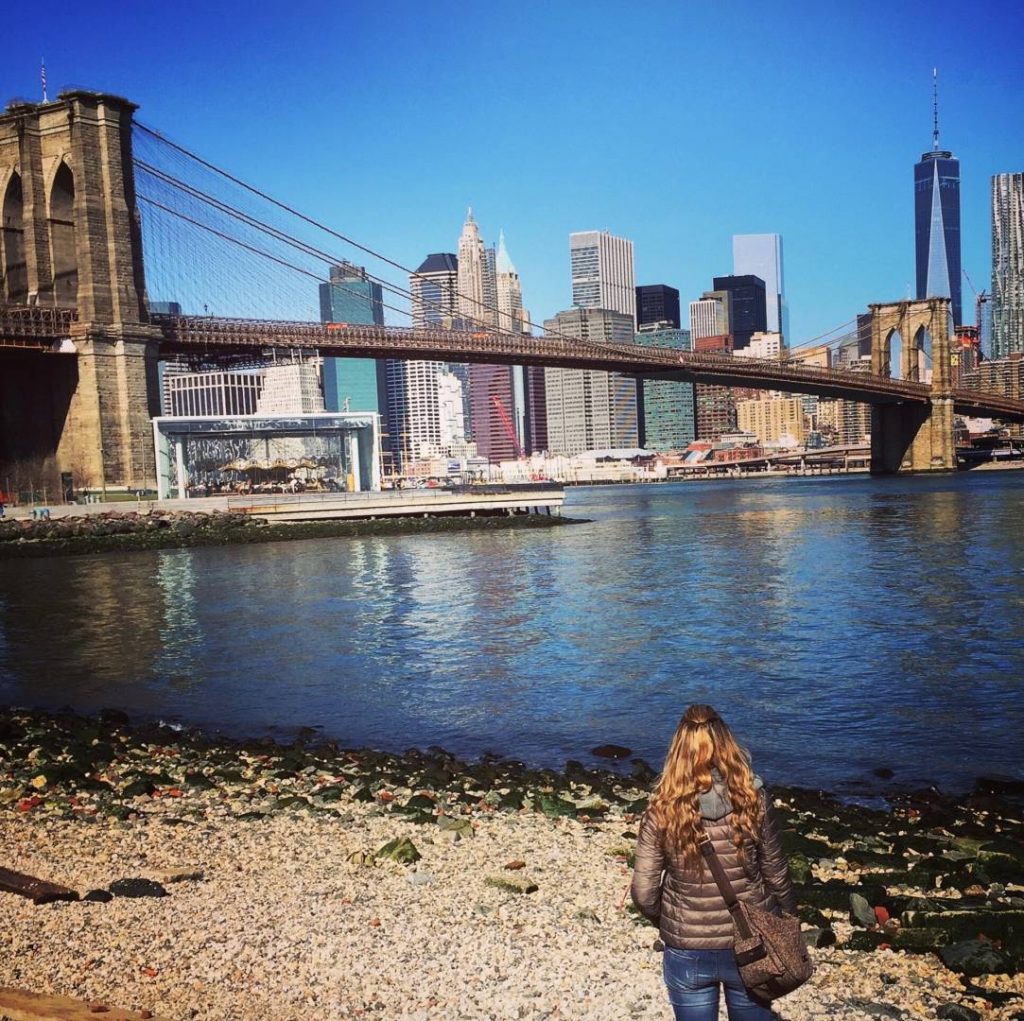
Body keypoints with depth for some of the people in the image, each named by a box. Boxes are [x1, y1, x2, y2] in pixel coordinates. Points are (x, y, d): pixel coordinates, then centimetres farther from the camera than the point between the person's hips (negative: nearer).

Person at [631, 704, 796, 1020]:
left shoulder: (662, 811, -15)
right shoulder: (753, 801, -15)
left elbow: (644, 893, -12)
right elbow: (777, 876, -6)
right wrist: (790, 917, 13)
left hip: (687, 953, -1)